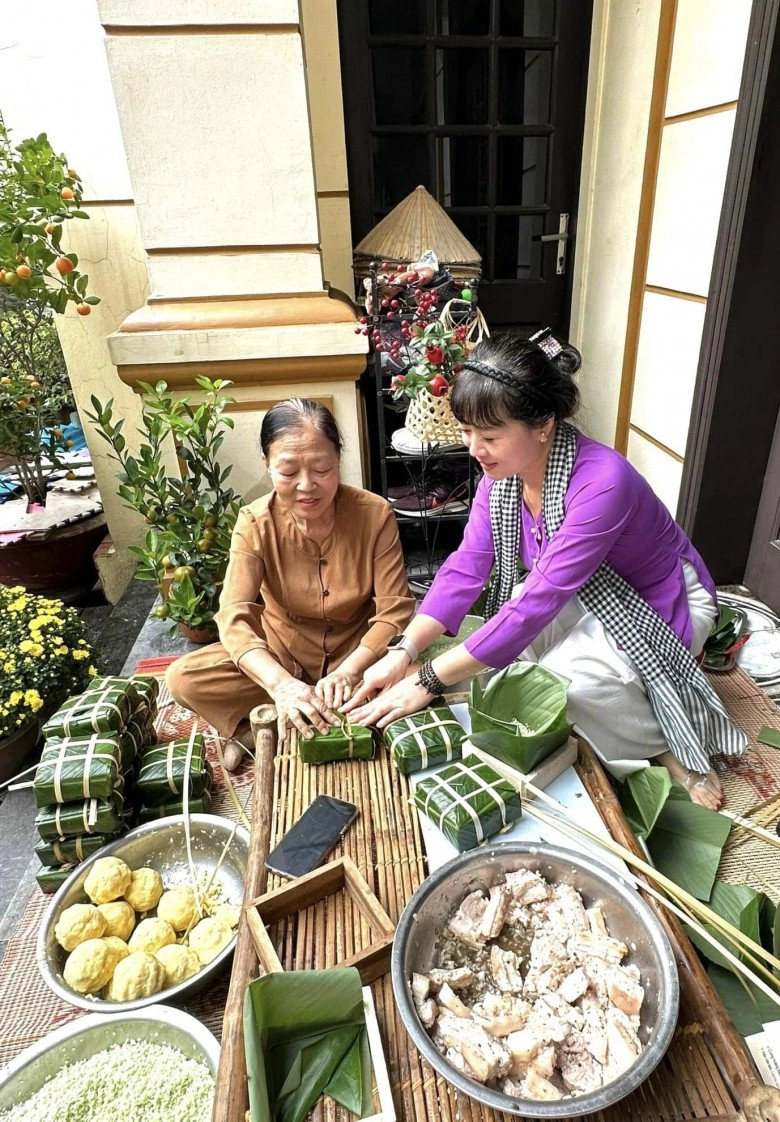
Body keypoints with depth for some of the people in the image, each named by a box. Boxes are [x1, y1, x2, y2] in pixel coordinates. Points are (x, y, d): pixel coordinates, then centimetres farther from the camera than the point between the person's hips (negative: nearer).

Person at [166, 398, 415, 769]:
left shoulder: (374, 514, -19)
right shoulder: (255, 523, -18)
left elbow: (394, 610, -19)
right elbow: (235, 618, -27)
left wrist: (348, 671, -36)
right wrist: (280, 683, -45)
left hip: (358, 650, 1)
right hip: (282, 654, 0)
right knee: (182, 678, -19)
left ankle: (261, 729, -19)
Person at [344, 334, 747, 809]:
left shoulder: (601, 481, -36)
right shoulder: (503, 469, -14)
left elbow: (538, 602, -38)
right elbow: (467, 566, -14)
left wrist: (428, 681, -36)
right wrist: (404, 651, -26)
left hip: (664, 607, -6)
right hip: (590, 597, 7)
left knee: (565, 680, -31)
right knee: (499, 643, -19)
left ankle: (674, 750, 0)